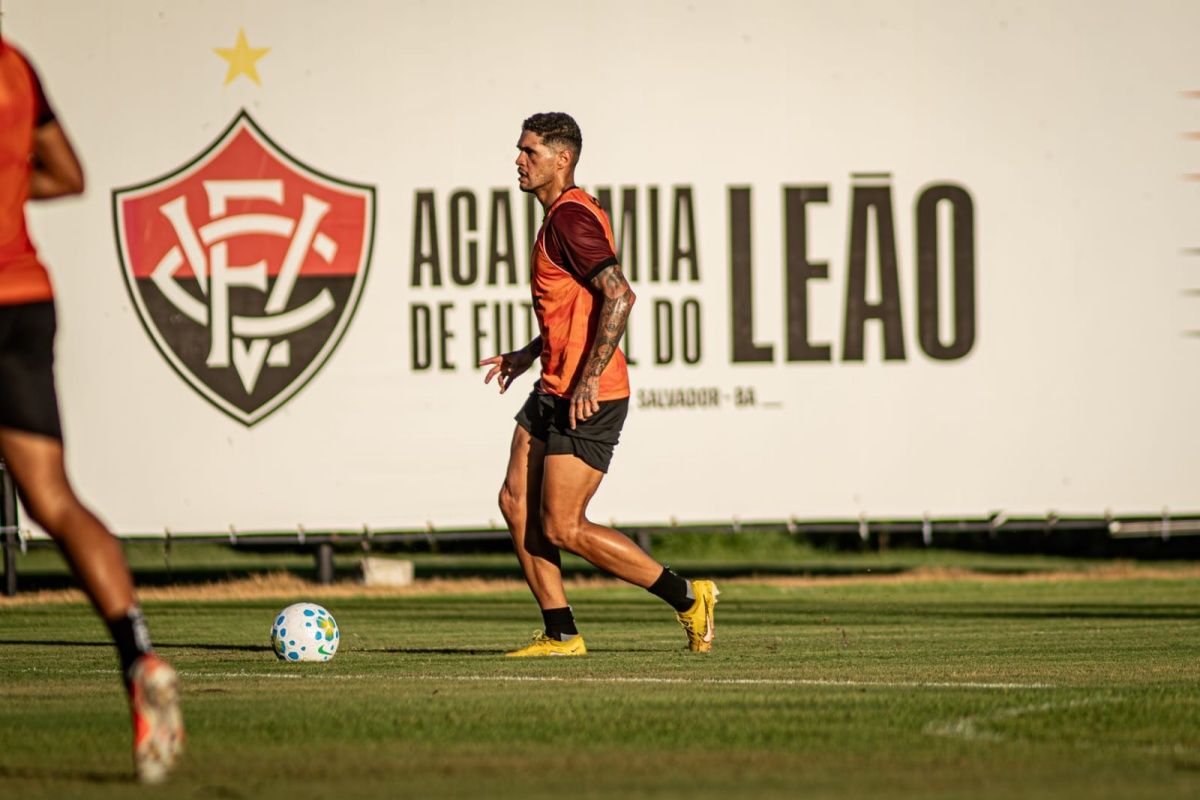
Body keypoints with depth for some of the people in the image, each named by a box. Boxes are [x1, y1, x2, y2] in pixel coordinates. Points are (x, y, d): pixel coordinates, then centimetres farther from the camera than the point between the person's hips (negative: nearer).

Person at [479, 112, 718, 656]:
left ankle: (688, 598, 1)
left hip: (587, 399, -10)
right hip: (555, 390, 10)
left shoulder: (570, 217, -16)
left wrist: (589, 378, -28)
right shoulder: (564, 213, 16)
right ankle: (560, 635, 9)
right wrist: (527, 355, 27)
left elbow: (619, 295, -26)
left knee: (562, 527, -8)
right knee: (516, 503, 6)